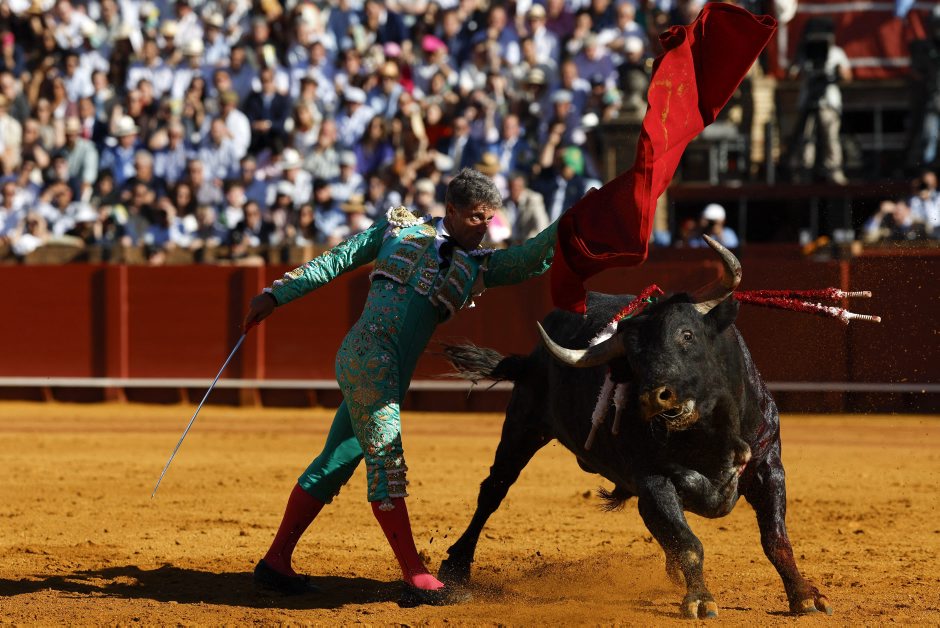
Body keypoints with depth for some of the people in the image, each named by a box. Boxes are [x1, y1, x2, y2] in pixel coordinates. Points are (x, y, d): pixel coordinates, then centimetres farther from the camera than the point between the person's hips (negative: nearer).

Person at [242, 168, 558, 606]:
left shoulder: (477, 267, 17)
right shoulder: (400, 228, 8)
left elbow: (531, 261, 4)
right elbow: (336, 261, 12)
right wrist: (277, 295, 11)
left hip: (390, 379, 7)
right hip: (366, 358, -7)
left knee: (336, 464, 11)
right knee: (386, 463, -10)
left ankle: (276, 562, 19)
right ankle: (416, 579, -13)